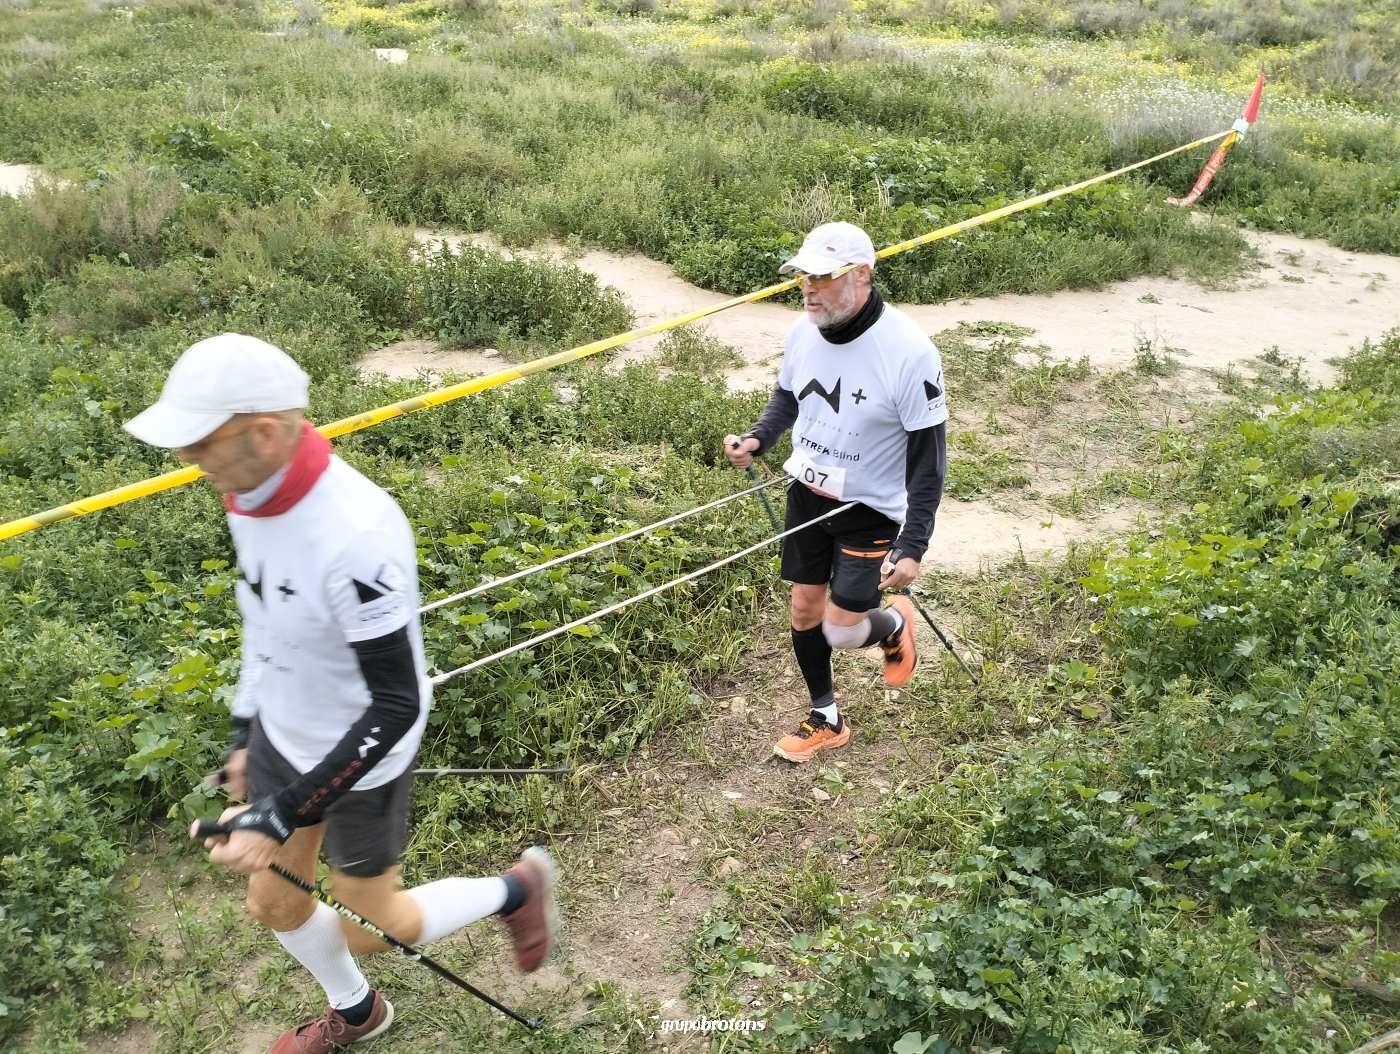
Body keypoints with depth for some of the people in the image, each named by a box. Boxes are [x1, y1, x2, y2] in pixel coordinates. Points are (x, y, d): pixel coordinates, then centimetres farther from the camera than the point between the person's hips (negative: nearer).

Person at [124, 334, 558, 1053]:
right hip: (282, 734, 8)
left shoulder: (356, 535, -36)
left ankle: (518, 888, 35)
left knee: (365, 930, 12)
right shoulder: (250, 494, -9)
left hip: (361, 756, -7)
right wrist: (244, 734, 17)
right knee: (274, 905, 22)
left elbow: (397, 707, -30)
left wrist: (282, 818, -27)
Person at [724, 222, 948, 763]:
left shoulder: (909, 352, -25)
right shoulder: (803, 331, -8)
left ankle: (894, 623, 32)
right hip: (807, 494, 6)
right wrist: (757, 438, -7)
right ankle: (826, 719, 34)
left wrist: (912, 546, -22)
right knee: (804, 609, 13)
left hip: (870, 509, -5)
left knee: (840, 629, -5)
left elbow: (928, 459, -19)